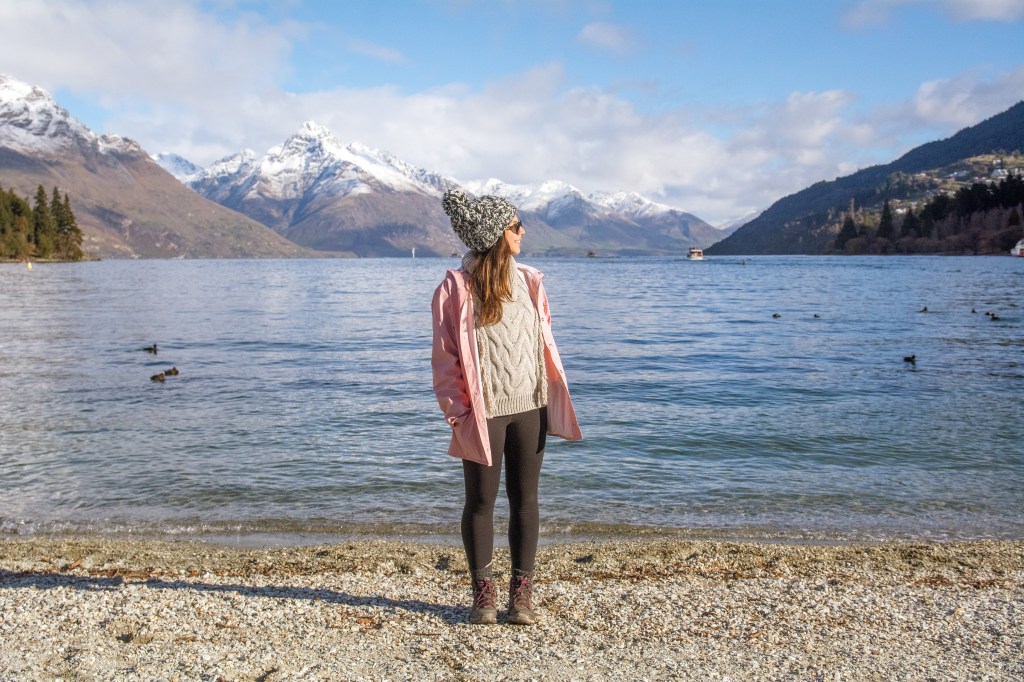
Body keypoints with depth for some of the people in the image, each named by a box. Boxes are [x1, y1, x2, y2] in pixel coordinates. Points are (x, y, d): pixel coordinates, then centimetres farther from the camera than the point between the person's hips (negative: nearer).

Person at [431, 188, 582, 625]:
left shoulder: (528, 281, 7)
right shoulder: (456, 287, -7)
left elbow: (543, 341, 11)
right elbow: (445, 356, -5)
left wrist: (554, 396, 5)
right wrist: (455, 410, -10)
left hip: (530, 407, 4)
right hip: (483, 411, -4)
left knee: (525, 499, 9)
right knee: (481, 502, 7)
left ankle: (521, 594, 21)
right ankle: (483, 594, 22)